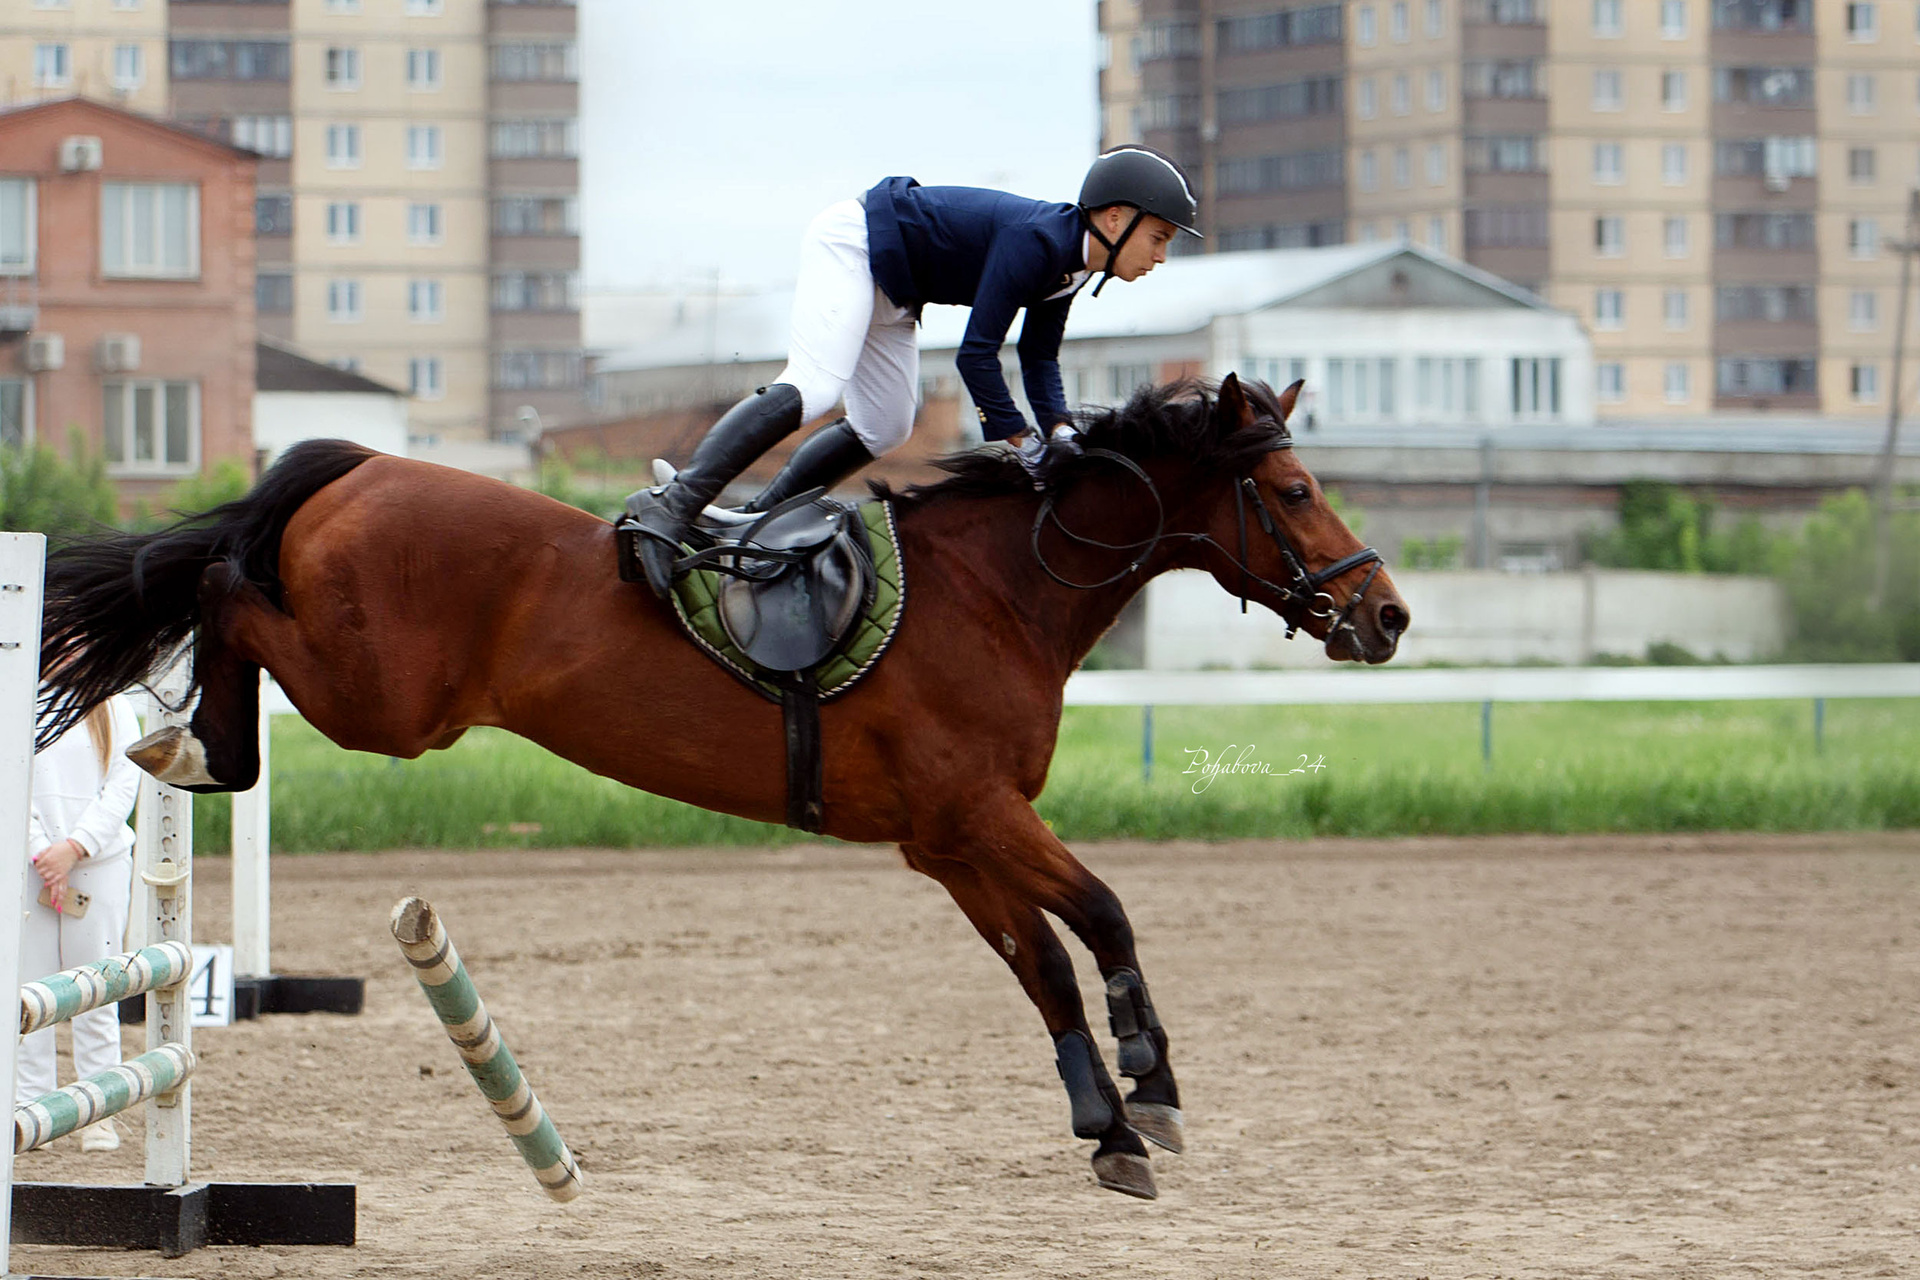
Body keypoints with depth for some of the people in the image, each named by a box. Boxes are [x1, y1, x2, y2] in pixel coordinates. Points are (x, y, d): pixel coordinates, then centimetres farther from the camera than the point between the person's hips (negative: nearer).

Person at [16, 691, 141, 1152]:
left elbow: (123, 786, 0)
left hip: (101, 859, 0)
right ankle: (31, 1106, 5)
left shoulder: (113, 709, 7)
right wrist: (42, 852, -12)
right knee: (28, 986, -1)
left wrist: (75, 847, -12)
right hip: (29, 864, 0)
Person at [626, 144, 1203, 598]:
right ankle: (671, 507, -37)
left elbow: (1040, 360, 9)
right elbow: (976, 353, -29)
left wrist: (1058, 427, -10)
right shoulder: (1036, 240, -27)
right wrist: (1022, 443, -26)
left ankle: (760, 518, 17)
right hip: (849, 243, -11)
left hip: (889, 296, 11)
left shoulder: (1068, 267, 2)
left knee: (884, 429, 13)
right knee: (813, 388, -28)